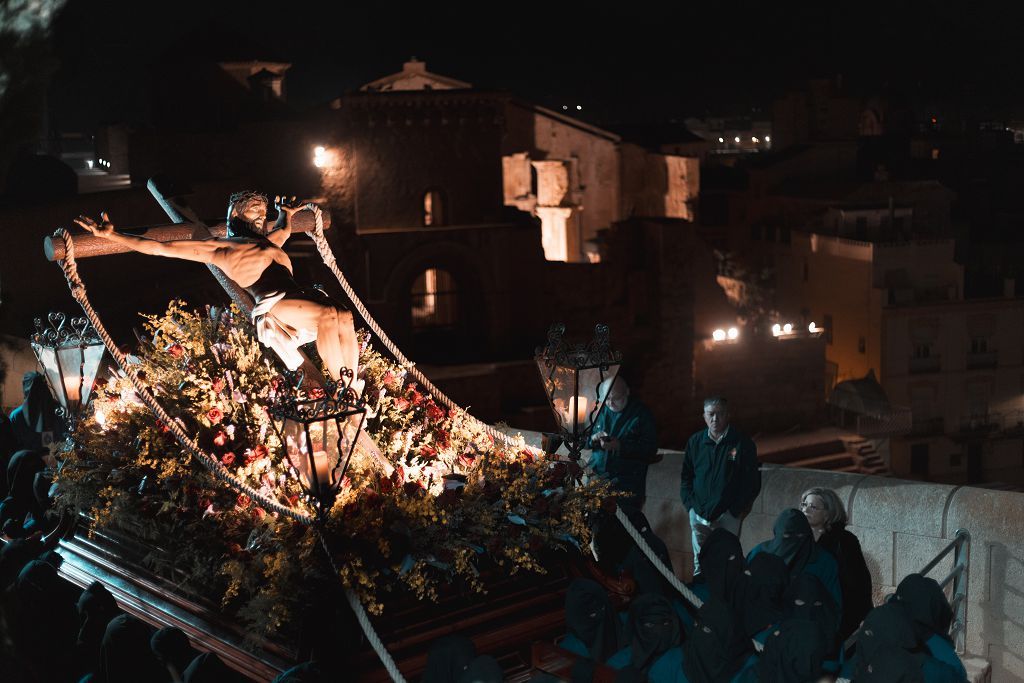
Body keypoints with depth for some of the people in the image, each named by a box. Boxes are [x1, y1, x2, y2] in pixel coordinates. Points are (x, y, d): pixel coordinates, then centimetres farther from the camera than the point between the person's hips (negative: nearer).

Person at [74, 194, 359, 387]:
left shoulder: (268, 241, 34)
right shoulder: (218, 246, 14)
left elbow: (285, 230, 62)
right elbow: (160, 247, 11)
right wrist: (111, 235, 8)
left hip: (299, 295, 6)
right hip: (272, 303, -6)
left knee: (344, 316, -25)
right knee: (328, 315, -33)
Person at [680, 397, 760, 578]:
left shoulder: (743, 444, -2)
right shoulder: (695, 442, 8)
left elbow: (752, 481, 1)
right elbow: (685, 476, 15)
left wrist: (739, 509, -5)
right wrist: (690, 504, 3)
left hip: (728, 515, -3)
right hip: (699, 515, 3)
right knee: (699, 560, 6)